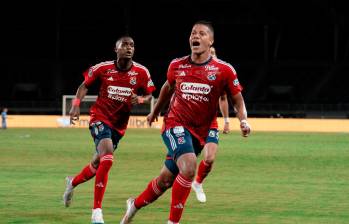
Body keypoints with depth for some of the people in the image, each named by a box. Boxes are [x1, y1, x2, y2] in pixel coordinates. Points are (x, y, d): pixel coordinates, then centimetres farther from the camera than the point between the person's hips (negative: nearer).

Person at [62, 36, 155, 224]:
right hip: (100, 118, -4)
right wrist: (76, 105, -9)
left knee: (98, 163, 16)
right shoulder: (103, 68, -9)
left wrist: (140, 99, -16)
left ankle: (73, 182, 51)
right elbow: (85, 85, 5)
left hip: (119, 125, 4)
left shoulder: (141, 73, -6)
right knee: (107, 158, -25)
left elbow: (149, 95, 7)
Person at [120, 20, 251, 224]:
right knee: (189, 167, -27)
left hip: (200, 131, 1)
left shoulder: (224, 70, -6)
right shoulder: (176, 66, 0)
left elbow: (238, 100, 1)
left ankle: (135, 205, 34)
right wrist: (155, 111, 34)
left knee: (166, 180, 8)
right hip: (175, 124, -1)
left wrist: (243, 120, -18)